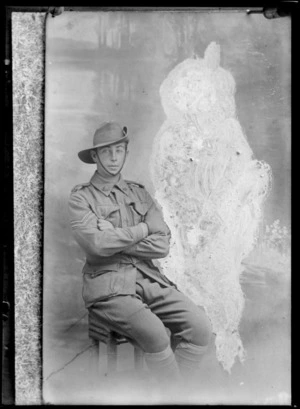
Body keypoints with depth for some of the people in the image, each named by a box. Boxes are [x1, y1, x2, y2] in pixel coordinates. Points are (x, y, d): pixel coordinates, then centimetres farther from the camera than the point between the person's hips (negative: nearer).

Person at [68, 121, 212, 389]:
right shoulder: (81, 198, 4)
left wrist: (114, 239, -7)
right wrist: (142, 229, -4)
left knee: (201, 327, -14)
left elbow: (162, 245, 2)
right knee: (155, 333, -29)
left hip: (150, 280, 5)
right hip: (109, 288, -4)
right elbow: (96, 244, -15)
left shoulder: (140, 194, 15)